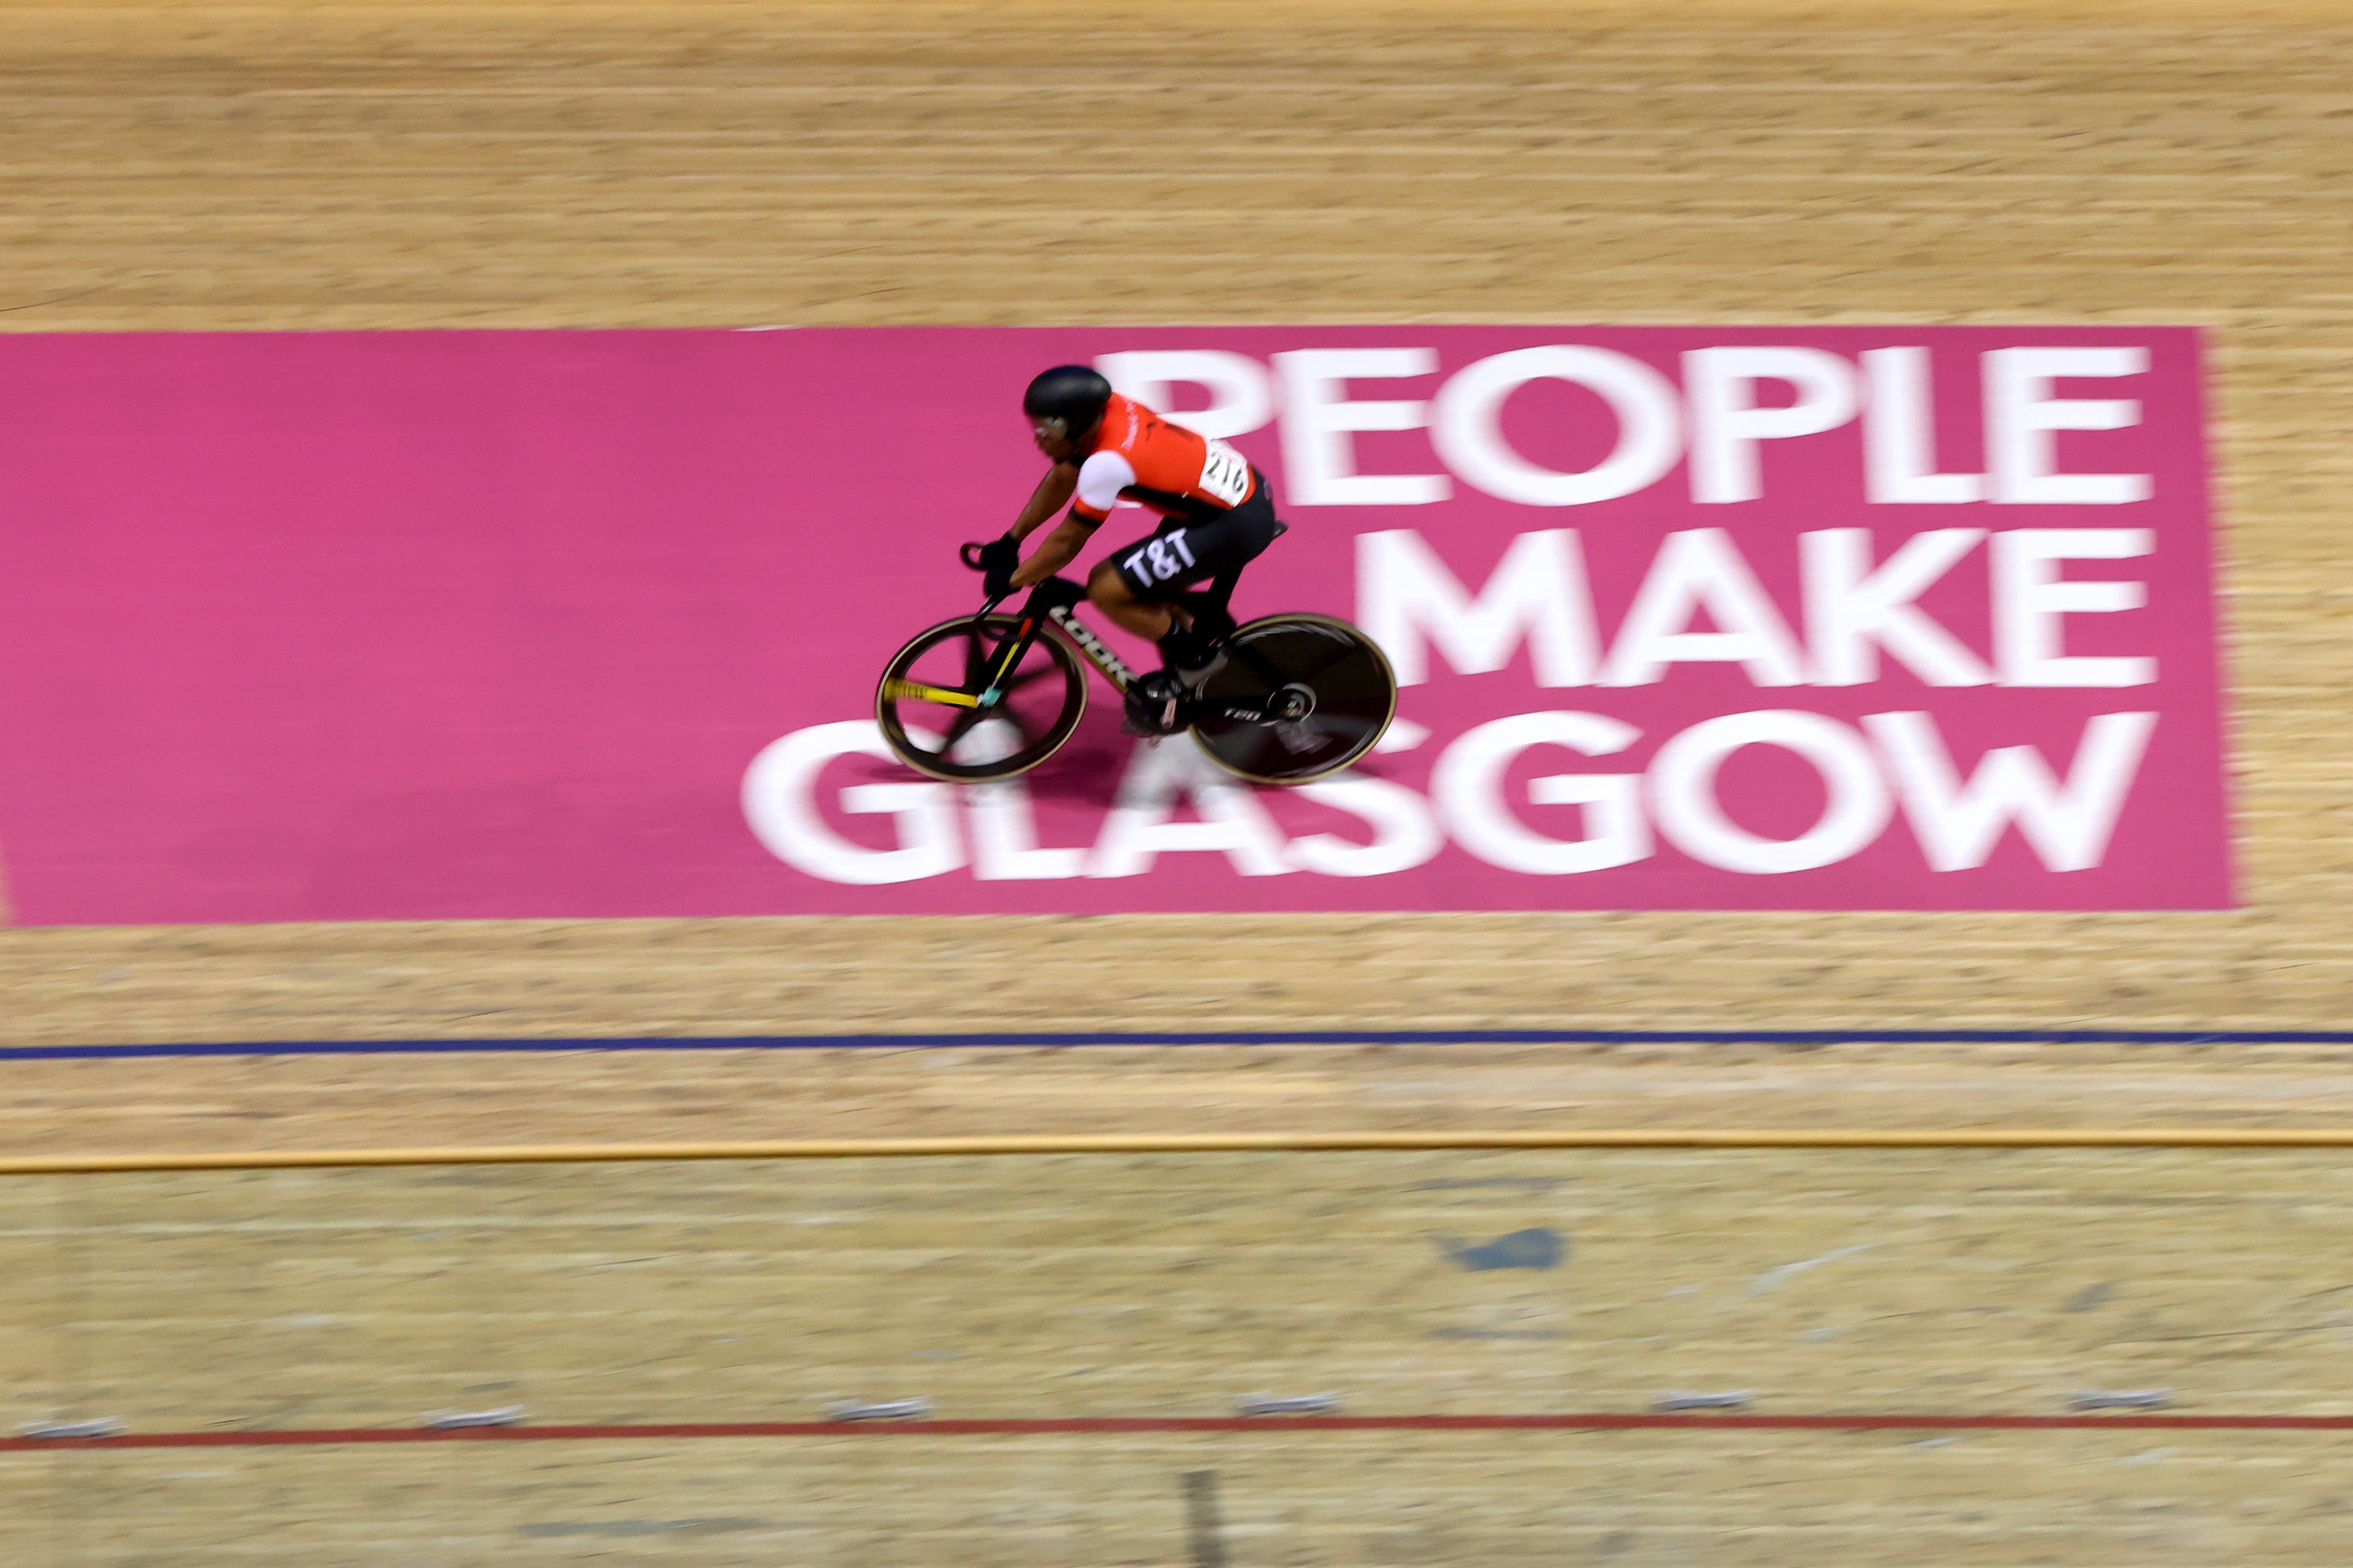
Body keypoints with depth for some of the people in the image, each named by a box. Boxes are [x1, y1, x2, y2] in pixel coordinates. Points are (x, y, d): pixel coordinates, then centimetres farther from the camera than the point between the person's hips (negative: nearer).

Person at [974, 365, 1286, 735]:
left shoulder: (1108, 461, -24)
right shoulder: (1108, 409, 1)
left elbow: (1067, 542, -14)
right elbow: (1061, 480, 15)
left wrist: (1012, 580, 0)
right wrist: (1010, 541, 18)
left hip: (1237, 525, -10)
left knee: (1105, 589, -9)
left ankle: (1194, 658, 4)